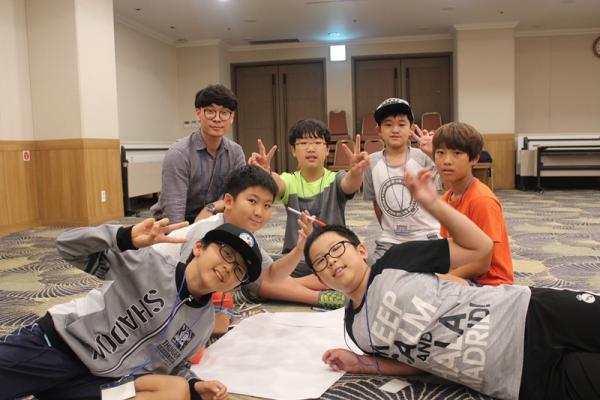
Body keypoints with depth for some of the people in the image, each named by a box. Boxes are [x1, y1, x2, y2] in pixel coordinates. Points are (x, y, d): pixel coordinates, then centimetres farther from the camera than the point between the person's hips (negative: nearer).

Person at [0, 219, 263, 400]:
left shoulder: (204, 324, 6)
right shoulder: (150, 263, -8)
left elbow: (172, 365, 16)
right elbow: (68, 247, -9)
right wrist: (127, 238, -28)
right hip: (53, 343, -4)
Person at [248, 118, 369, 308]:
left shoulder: (336, 180, 2)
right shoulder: (290, 181, 4)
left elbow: (351, 184, -23)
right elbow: (276, 184, -20)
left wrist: (356, 171, -48)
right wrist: (264, 173, -45)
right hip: (294, 262, 1)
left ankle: (287, 288, -21)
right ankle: (322, 297, -26)